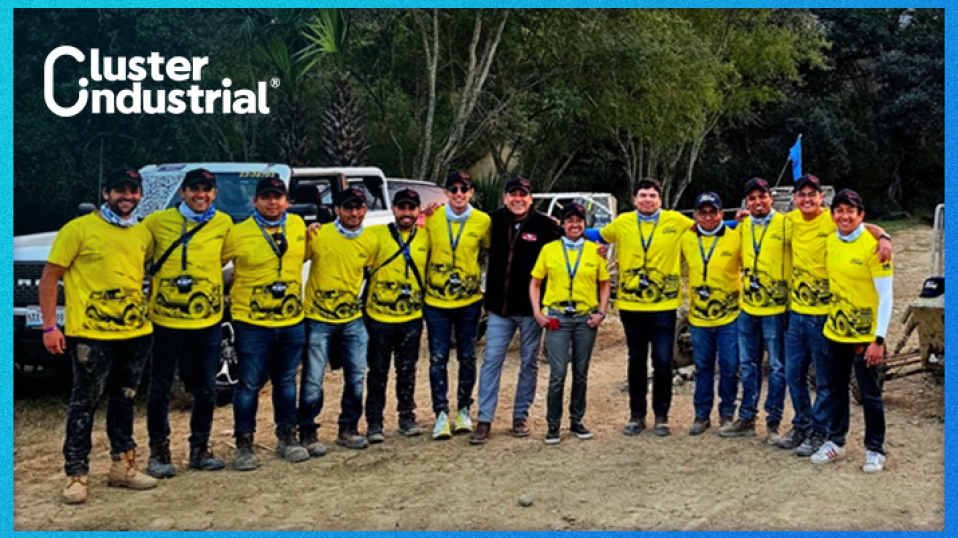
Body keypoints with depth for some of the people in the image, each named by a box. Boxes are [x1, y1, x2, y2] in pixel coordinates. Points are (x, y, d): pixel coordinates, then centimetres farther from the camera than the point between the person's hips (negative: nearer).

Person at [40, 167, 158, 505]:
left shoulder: (143, 235, 10)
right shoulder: (79, 229, -6)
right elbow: (50, 277, -5)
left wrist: (149, 312, 12)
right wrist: (50, 326, -10)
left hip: (135, 334, 6)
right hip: (91, 335, -5)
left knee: (124, 401, 16)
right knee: (85, 405, 0)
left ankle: (123, 467, 27)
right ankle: (76, 476, 8)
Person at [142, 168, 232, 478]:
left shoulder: (223, 224, 2)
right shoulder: (158, 222, -3)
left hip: (208, 321, 2)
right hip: (166, 321, -2)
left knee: (205, 390, 10)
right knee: (160, 388, 6)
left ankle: (200, 448, 26)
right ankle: (159, 451, 21)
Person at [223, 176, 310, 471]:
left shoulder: (297, 225, 5)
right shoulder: (238, 234, -8)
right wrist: (224, 294, -3)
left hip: (291, 321, 4)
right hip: (252, 323, -4)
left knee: (286, 381, 14)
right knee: (249, 384, 1)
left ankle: (287, 438, 26)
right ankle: (243, 445, 12)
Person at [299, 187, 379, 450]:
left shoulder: (371, 241, 2)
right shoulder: (319, 235, -11)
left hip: (353, 319, 4)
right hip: (318, 319, -4)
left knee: (356, 377, 10)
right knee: (313, 381, -2)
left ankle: (348, 429, 26)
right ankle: (307, 433, 14)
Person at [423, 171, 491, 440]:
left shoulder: (482, 221, -2)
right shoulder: (432, 218, -3)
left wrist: (483, 280, 7)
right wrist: (423, 283, 5)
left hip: (469, 300, 1)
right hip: (436, 301, 0)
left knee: (468, 357, 8)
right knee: (438, 358, -2)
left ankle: (463, 410, 23)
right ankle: (441, 414, 5)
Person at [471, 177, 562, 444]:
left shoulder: (545, 225, -6)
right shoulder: (494, 220, 4)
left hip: (531, 308, -2)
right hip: (499, 307, 2)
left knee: (529, 363, 9)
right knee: (491, 361, 0)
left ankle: (521, 416, 22)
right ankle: (484, 420, 5)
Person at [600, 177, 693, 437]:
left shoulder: (676, 221, 0)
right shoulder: (623, 222, 4)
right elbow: (599, 235, 19)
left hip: (664, 305, -1)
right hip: (631, 305, 2)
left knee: (663, 362, 2)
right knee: (636, 361, 11)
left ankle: (661, 416, 17)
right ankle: (637, 415, 21)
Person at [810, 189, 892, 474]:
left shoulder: (872, 245, -15)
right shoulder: (829, 241, 2)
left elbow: (886, 295, -15)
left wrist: (879, 340, -18)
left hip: (866, 335, -6)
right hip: (835, 331, 6)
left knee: (870, 394, 5)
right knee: (833, 389, 14)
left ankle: (875, 450, 20)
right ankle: (835, 442, 30)